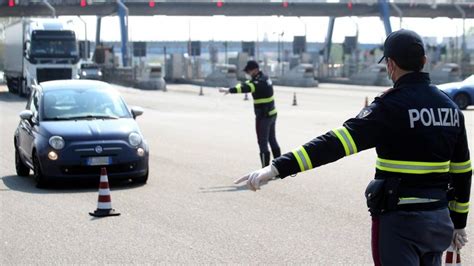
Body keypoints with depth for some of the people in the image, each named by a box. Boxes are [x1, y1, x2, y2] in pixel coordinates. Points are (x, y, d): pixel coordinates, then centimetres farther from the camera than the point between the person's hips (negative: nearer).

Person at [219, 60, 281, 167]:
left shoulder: (260, 82, -22)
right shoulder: (265, 78, 9)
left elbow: (246, 88, -37)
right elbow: (248, 83, 12)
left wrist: (229, 90, -47)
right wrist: (232, 89, -2)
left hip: (264, 116, -10)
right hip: (272, 114, 10)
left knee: (263, 142, -3)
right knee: (272, 140, 20)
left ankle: (266, 167, -1)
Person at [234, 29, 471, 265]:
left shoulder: (391, 106, -16)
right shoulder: (451, 107, 5)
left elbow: (336, 143, -27)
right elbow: (462, 171, 11)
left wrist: (278, 168, -31)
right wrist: (458, 223, 21)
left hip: (400, 220, -7)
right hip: (439, 219, 7)